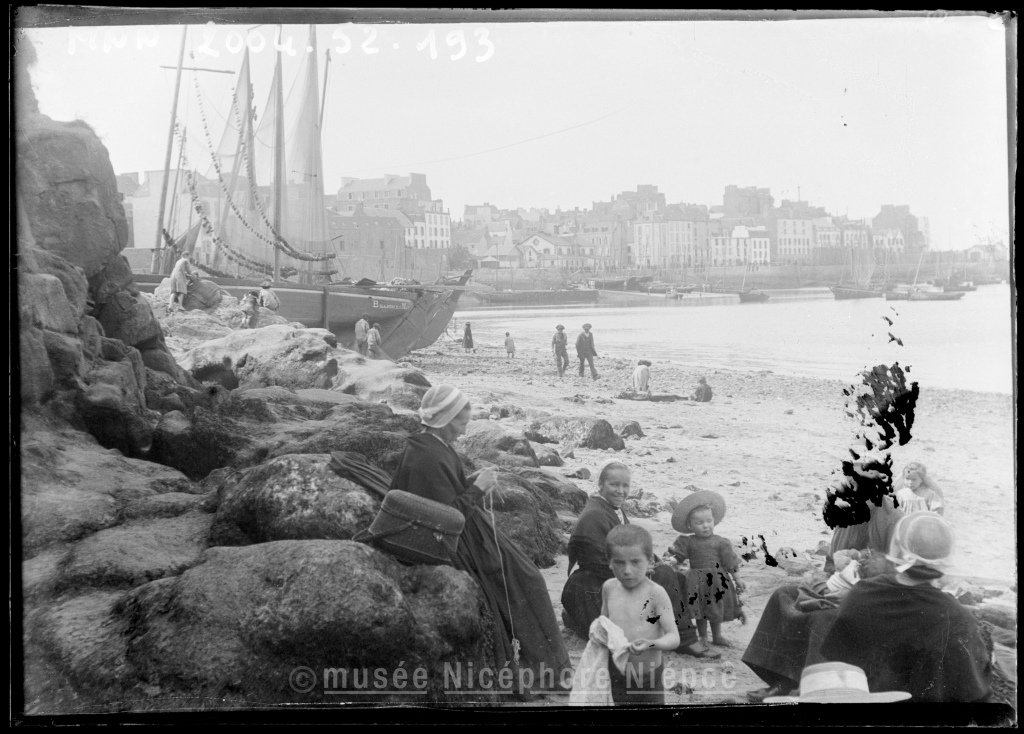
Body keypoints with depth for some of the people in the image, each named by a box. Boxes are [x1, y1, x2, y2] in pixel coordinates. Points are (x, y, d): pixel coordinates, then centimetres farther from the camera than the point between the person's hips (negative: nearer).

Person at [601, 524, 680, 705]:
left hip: (647, 677, -4)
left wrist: (651, 644, -35)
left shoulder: (656, 593, -17)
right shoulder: (609, 588, -1)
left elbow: (674, 638, -16)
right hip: (615, 675, 4)